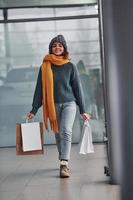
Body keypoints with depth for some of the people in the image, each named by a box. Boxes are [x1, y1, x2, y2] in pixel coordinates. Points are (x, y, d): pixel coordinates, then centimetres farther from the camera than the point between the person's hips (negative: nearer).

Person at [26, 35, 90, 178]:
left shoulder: (70, 66, 4)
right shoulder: (45, 67, 5)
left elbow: (77, 88, 6)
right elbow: (39, 89, 5)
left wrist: (82, 110, 4)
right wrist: (34, 110, 1)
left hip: (69, 104, -2)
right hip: (53, 105, 2)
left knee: (66, 132, -18)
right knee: (58, 135, 8)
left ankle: (64, 165, -24)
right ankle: (64, 163, 23)